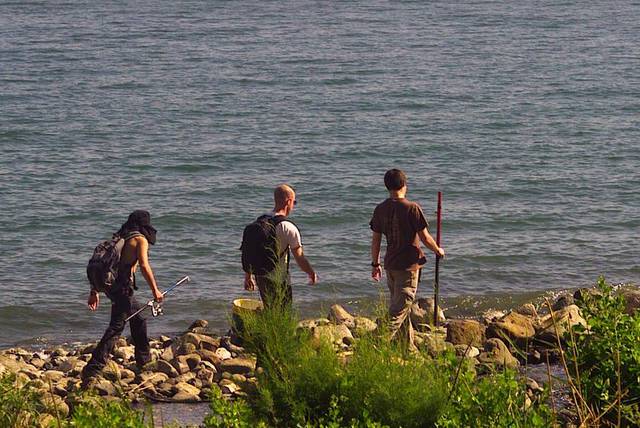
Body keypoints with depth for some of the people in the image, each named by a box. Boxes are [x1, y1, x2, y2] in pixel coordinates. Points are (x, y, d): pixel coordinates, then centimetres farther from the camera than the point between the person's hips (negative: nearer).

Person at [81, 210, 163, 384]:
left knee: (138, 314, 26)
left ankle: (143, 360, 37)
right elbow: (144, 266, -17)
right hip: (123, 287, -9)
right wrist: (155, 290, -11)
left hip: (109, 284, 9)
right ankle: (92, 370, -21)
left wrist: (94, 292, 20)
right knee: (116, 327, -10)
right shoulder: (140, 240, -3)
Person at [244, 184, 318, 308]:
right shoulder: (288, 228, -16)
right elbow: (300, 258, -14)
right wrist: (312, 274, 3)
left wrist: (248, 276, 20)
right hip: (279, 280, -7)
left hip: (260, 277, 7)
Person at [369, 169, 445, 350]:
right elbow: (425, 237, -12)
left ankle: (408, 347, 25)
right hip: (409, 265, -6)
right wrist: (438, 250, 7)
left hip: (390, 264, 6)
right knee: (400, 309, -4)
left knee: (399, 305, 17)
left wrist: (375, 264, 15)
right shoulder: (412, 208, -15)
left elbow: (375, 239, 5)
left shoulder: (380, 209, 1)